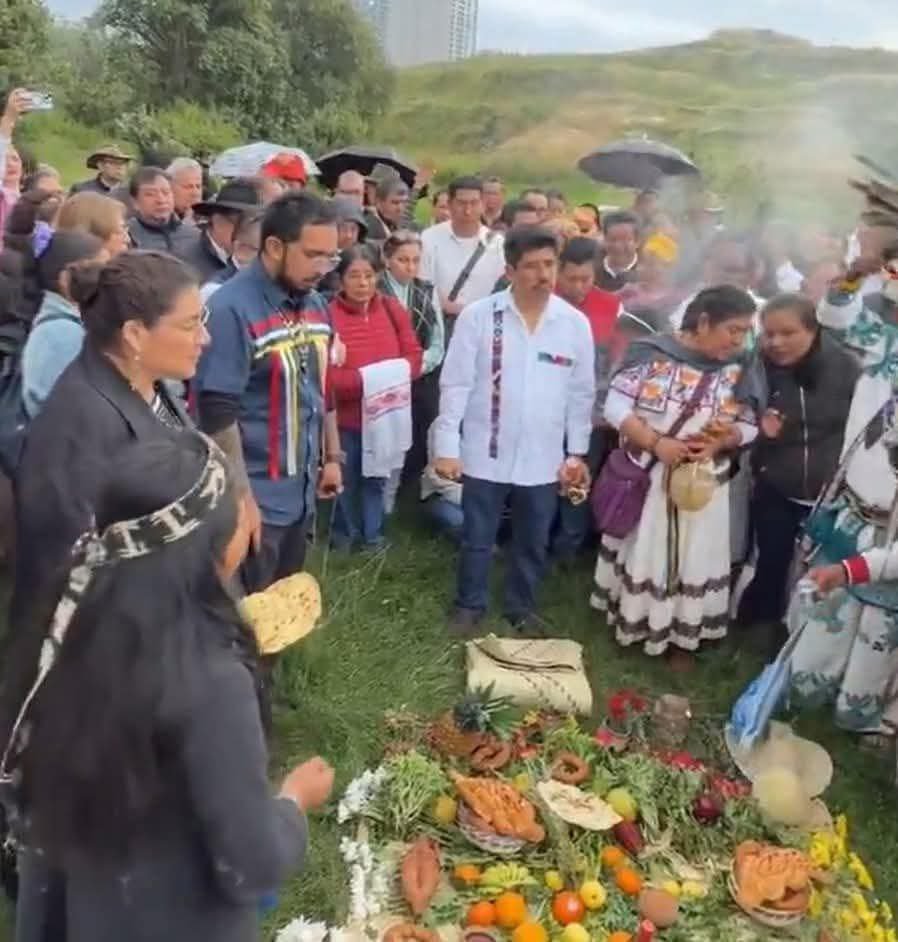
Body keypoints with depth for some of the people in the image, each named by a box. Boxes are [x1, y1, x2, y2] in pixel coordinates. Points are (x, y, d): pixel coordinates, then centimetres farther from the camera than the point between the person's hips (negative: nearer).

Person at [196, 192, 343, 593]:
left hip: (301, 491, 8)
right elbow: (218, 414, -21)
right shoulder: (232, 308, -18)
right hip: (257, 496, -7)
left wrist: (332, 456, 17)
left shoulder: (313, 302, 7)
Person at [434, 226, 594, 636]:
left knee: (533, 543, 17)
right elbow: (455, 385, -7)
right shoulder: (478, 315, -9)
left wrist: (577, 453, 4)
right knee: (477, 539, 13)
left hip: (544, 458, 2)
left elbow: (581, 394, 4)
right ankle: (469, 606, 33)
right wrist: (447, 447, -9)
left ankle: (522, 608, 37)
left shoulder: (576, 323, -3)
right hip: (486, 453, -2)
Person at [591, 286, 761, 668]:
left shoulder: (740, 370, -5)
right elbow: (615, 407, -13)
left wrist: (720, 443, -19)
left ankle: (682, 637, 29)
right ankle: (630, 622, 35)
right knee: (640, 550, 14)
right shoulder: (652, 353, -13)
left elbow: (749, 427, 2)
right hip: (645, 476, -2)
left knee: (692, 558, 12)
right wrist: (656, 443, -23)